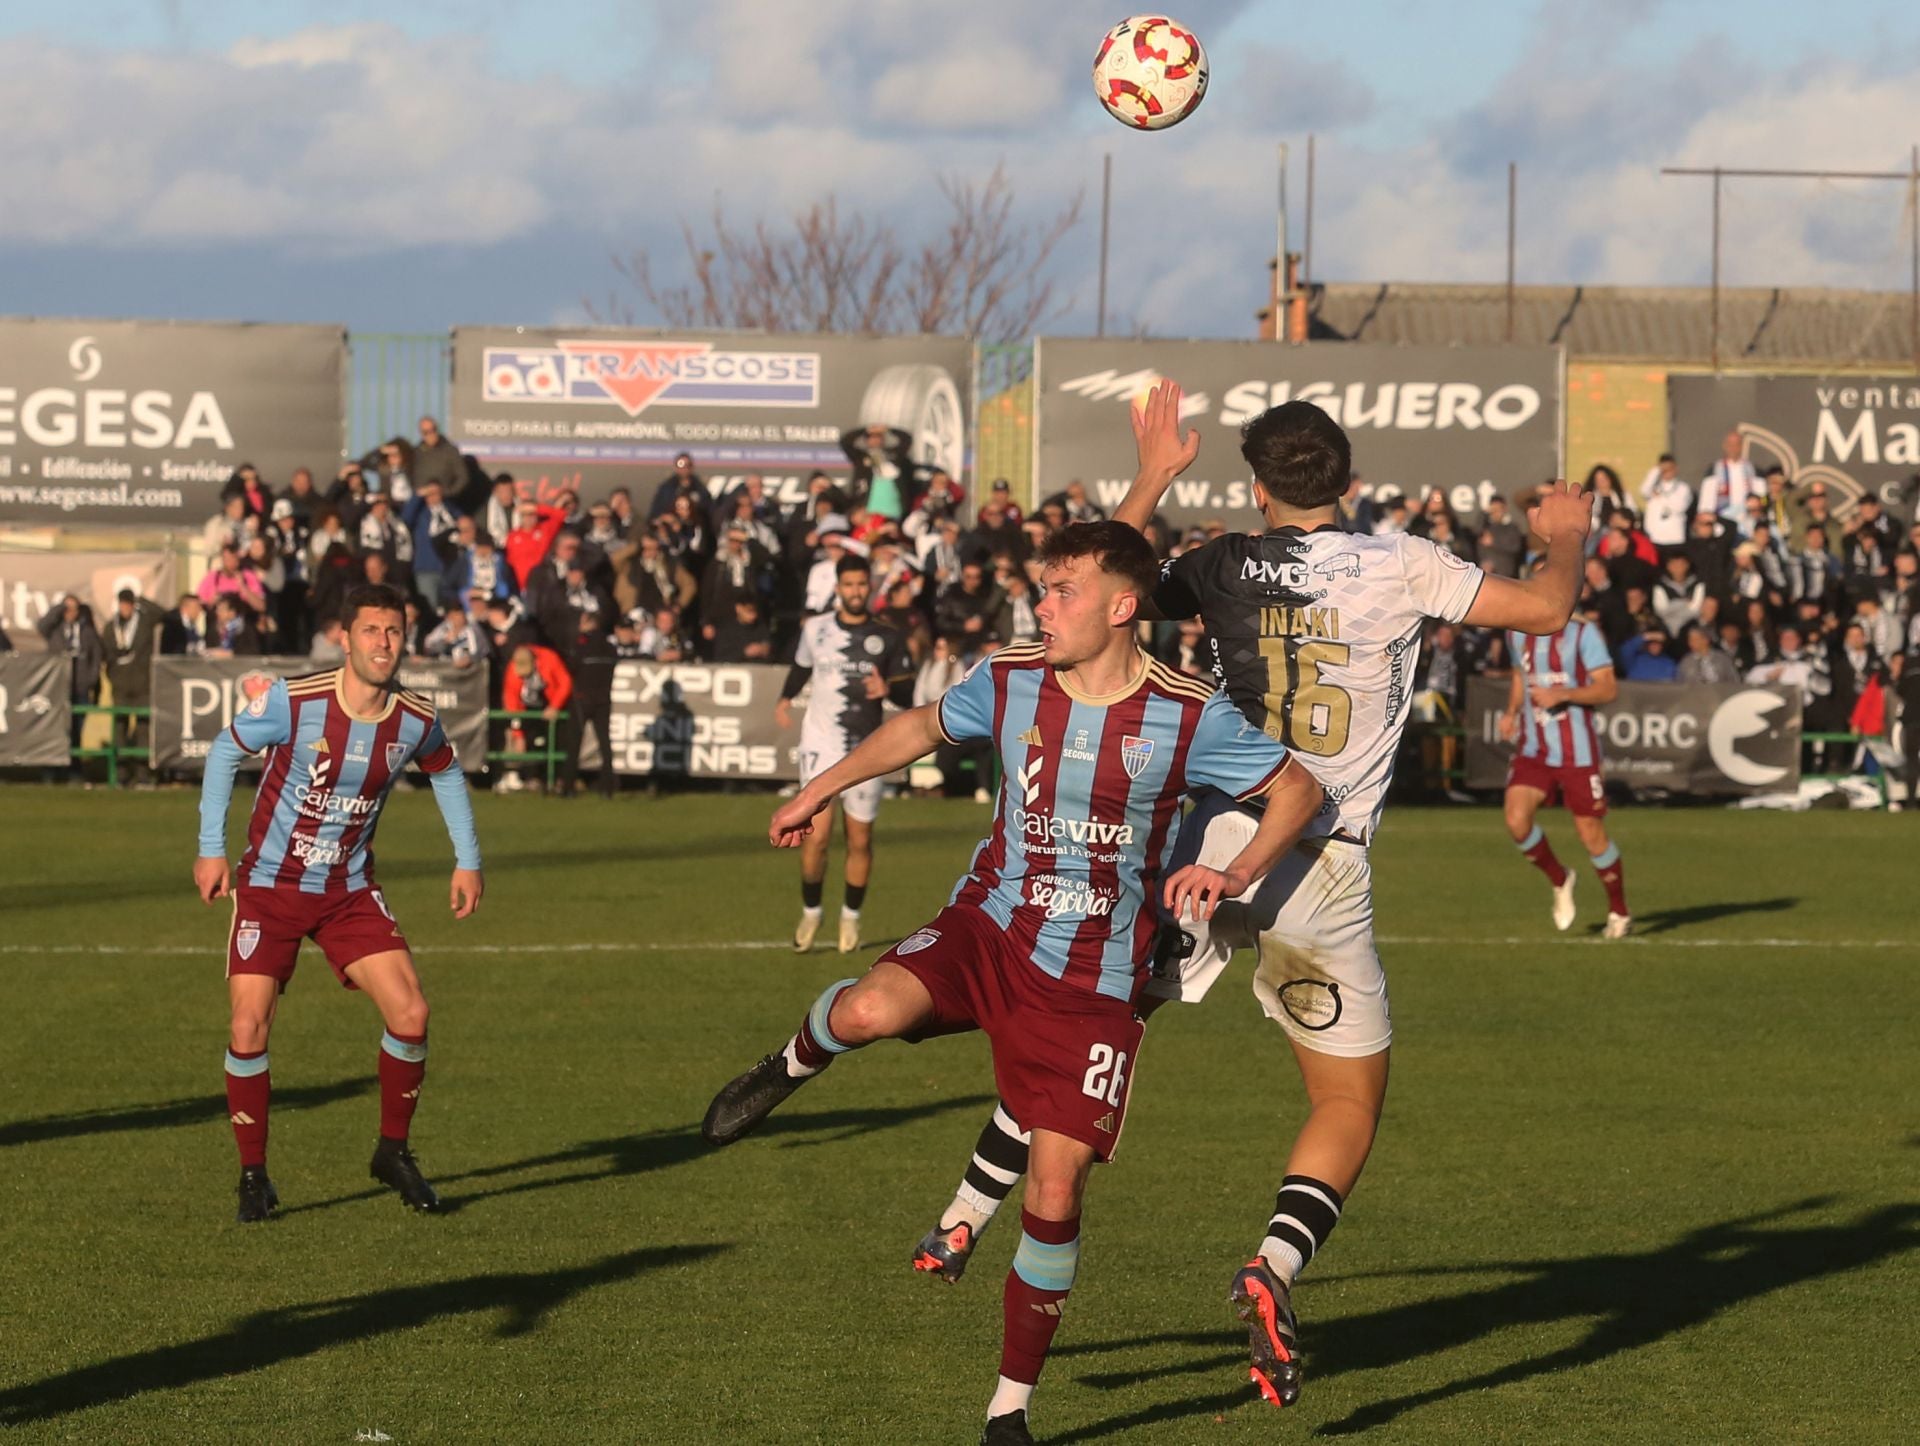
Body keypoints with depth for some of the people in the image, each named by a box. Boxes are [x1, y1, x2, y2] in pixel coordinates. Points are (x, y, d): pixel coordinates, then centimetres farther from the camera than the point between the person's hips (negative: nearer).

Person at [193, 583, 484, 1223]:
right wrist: (211, 848, -4)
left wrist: (467, 860, 12)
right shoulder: (293, 701, -20)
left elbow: (446, 772, 14)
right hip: (270, 885, -3)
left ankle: (393, 1152, 12)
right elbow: (224, 751, -3)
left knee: (410, 1014, -10)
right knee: (249, 1028, -13)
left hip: (349, 891, 3)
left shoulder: (416, 721, -9)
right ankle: (253, 1175, 5)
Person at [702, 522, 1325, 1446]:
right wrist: (821, 789, 21)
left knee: (1055, 1191, -6)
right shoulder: (1010, 682, -2)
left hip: (1091, 982, -2)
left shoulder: (1187, 717, -12)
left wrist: (1234, 875, -19)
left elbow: (1299, 791, -2)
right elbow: (923, 726, 19)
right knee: (872, 1008, -32)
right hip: (989, 927, 2)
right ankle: (792, 1067, 5)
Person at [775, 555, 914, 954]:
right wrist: (785, 699, 4)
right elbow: (800, 667, 21)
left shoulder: (888, 638, 2)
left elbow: (907, 694, 4)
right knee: (816, 837, -9)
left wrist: (888, 689, -17)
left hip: (867, 751, 1)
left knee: (860, 841, 5)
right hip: (821, 746, 0)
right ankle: (810, 912, 11)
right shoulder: (816, 629, 3)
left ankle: (851, 917, 24)